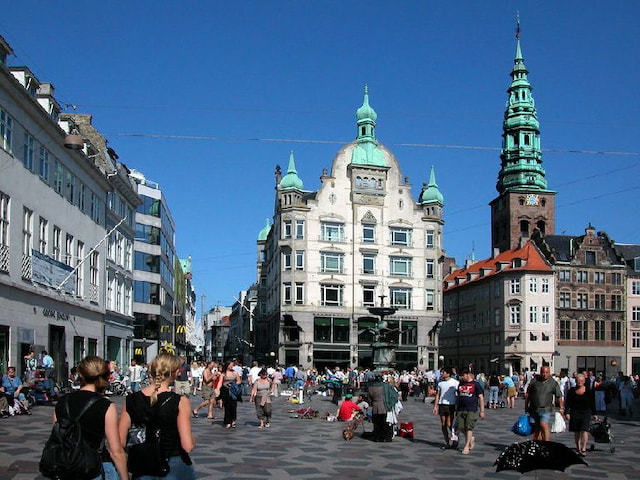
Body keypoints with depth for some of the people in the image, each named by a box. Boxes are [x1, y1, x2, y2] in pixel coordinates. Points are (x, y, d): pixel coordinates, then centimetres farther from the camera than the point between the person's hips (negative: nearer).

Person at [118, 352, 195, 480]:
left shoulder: (131, 400, -5)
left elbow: (120, 442, -3)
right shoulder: (180, 401, -16)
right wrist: (193, 440, 2)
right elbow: (188, 446, -20)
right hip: (174, 469, -3)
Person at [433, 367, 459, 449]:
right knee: (443, 425, 6)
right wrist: (435, 406, 10)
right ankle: (446, 443, 15)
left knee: (449, 424, -8)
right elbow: (437, 395, 15)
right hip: (441, 405, 5)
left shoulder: (454, 382, -4)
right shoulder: (440, 382, 11)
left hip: (451, 405, -5)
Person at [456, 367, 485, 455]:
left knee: (469, 428, -7)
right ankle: (471, 438, 27)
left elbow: (481, 397, -2)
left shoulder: (476, 384, -2)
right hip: (461, 409, 5)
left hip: (472, 410, -5)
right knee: (460, 427, 1)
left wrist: (482, 411, -7)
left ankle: (466, 446, 0)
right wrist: (456, 408, 21)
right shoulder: (461, 384, 14)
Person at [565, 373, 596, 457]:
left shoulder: (589, 391, 4)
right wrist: (567, 413, -6)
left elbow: (592, 404, 10)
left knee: (584, 430, -13)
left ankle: (584, 449, -15)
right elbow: (567, 403, 3)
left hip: (586, 413, -1)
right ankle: (578, 449, 16)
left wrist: (594, 414, 10)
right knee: (576, 432, 7)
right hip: (574, 413, 2)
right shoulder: (572, 391, 3)